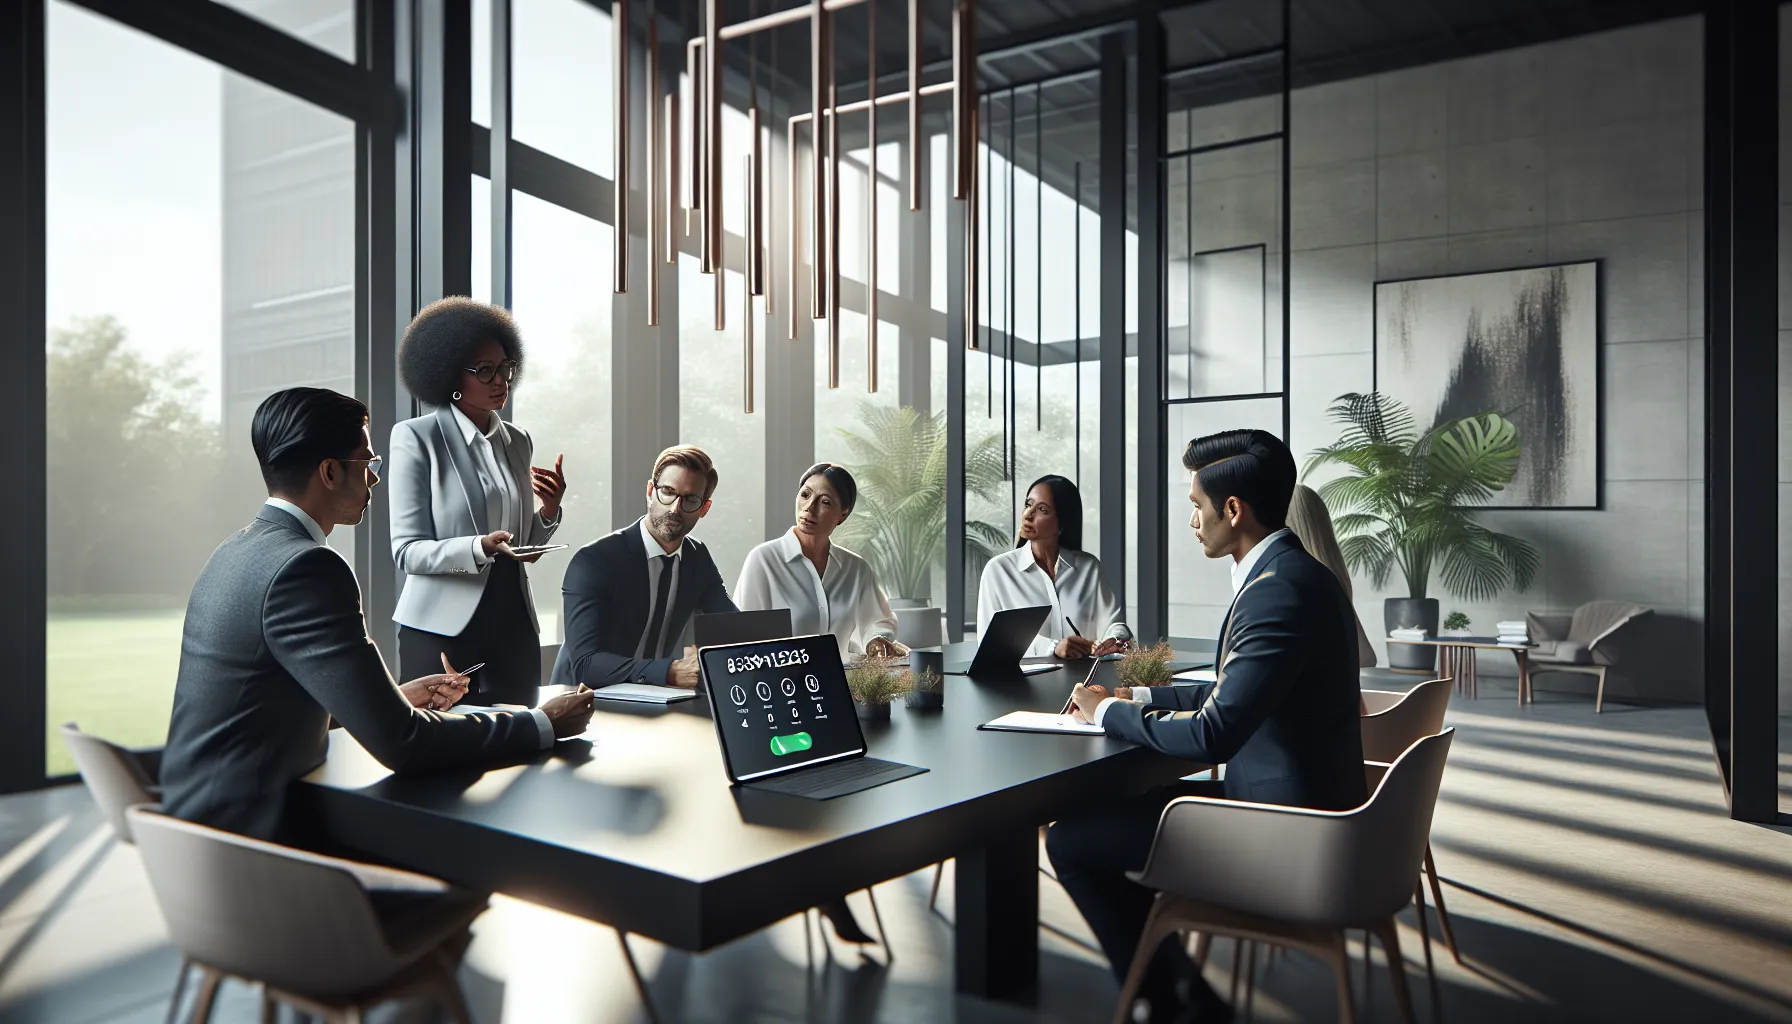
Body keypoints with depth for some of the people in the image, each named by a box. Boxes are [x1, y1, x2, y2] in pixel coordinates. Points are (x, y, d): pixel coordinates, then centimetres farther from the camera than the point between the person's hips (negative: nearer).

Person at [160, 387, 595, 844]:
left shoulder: (241, 550, 8)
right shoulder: (305, 566, -22)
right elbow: (399, 743, -24)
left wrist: (397, 698, 11)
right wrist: (543, 725, -13)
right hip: (246, 834, -9)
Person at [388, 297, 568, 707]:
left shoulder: (518, 440, 12)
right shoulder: (416, 438, -4)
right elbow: (407, 551, -8)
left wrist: (549, 510, -2)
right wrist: (481, 547, -22)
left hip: (513, 623, 5)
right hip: (442, 627, -4)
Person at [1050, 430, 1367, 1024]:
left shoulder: (1278, 591, -25)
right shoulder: (1290, 572, 7)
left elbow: (1210, 735, -28)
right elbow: (1235, 690, 18)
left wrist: (1110, 713, -13)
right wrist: (1144, 699, 9)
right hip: (1299, 802, 10)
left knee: (1070, 840, -4)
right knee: (1114, 802, 22)